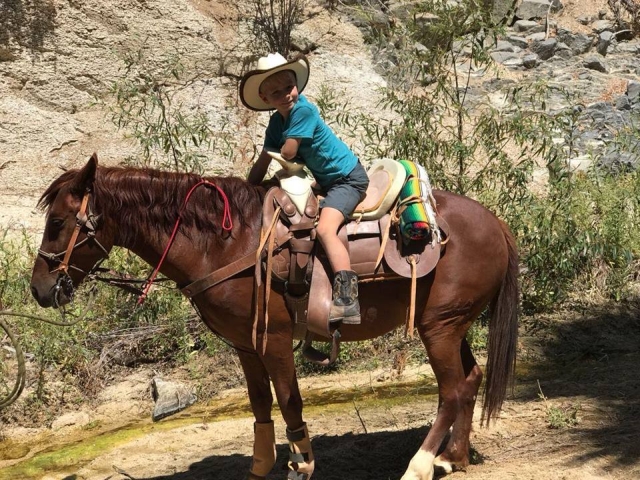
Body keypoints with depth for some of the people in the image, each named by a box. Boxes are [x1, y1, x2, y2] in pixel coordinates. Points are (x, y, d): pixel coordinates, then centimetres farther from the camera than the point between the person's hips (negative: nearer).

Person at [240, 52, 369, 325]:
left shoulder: (303, 110, -21)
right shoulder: (276, 122, 5)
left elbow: (287, 153, -22)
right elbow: (264, 162, 10)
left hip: (348, 177, -10)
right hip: (325, 180, 10)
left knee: (324, 228, -28)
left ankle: (347, 298, -37)